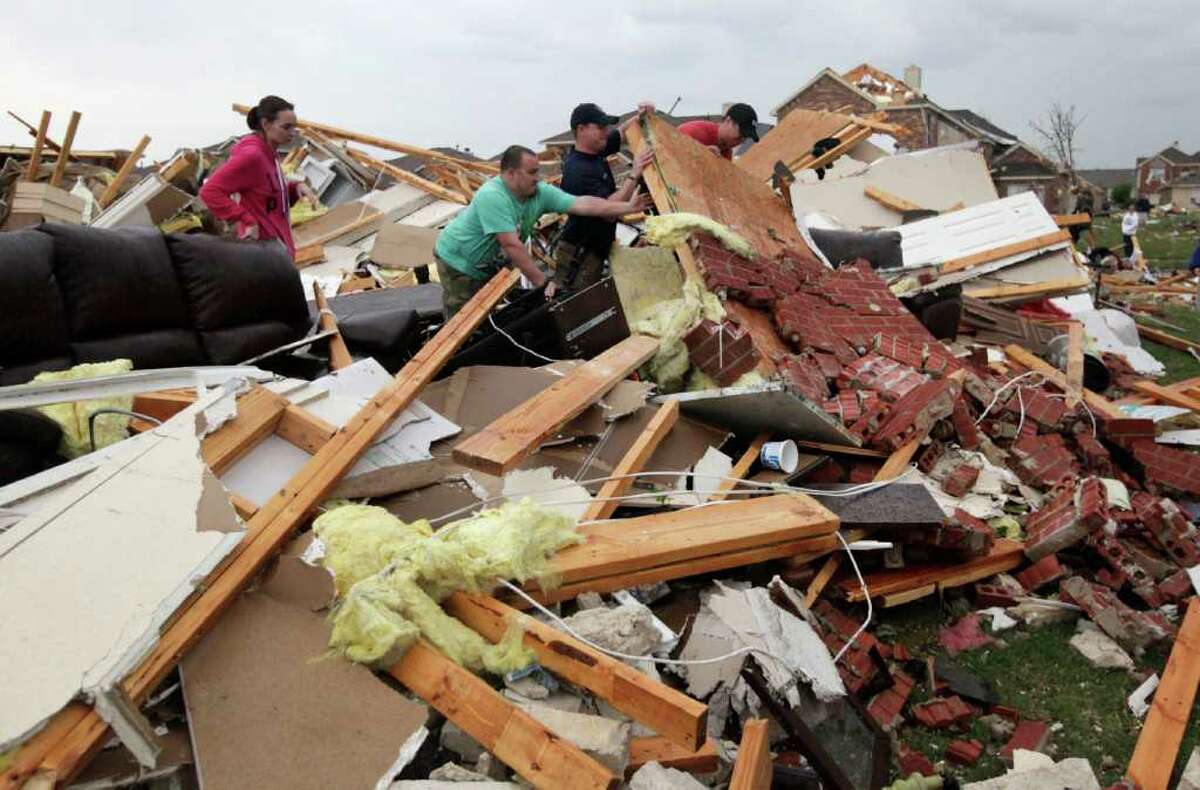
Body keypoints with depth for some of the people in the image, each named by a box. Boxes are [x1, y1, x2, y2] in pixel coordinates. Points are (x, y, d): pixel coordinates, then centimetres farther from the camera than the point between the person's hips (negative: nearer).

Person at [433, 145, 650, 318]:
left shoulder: (541, 192, -13)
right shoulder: (492, 197, -34)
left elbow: (583, 204, -18)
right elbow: (512, 245, -37)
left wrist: (628, 207, -24)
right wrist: (542, 282, -34)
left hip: (488, 264, 7)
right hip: (459, 261, -7)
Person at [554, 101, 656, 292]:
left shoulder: (594, 151, 4)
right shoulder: (578, 170, -25)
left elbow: (620, 133, 22)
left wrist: (639, 116, 2)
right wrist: (634, 175, -31)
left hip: (594, 249, 10)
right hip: (579, 256, -10)